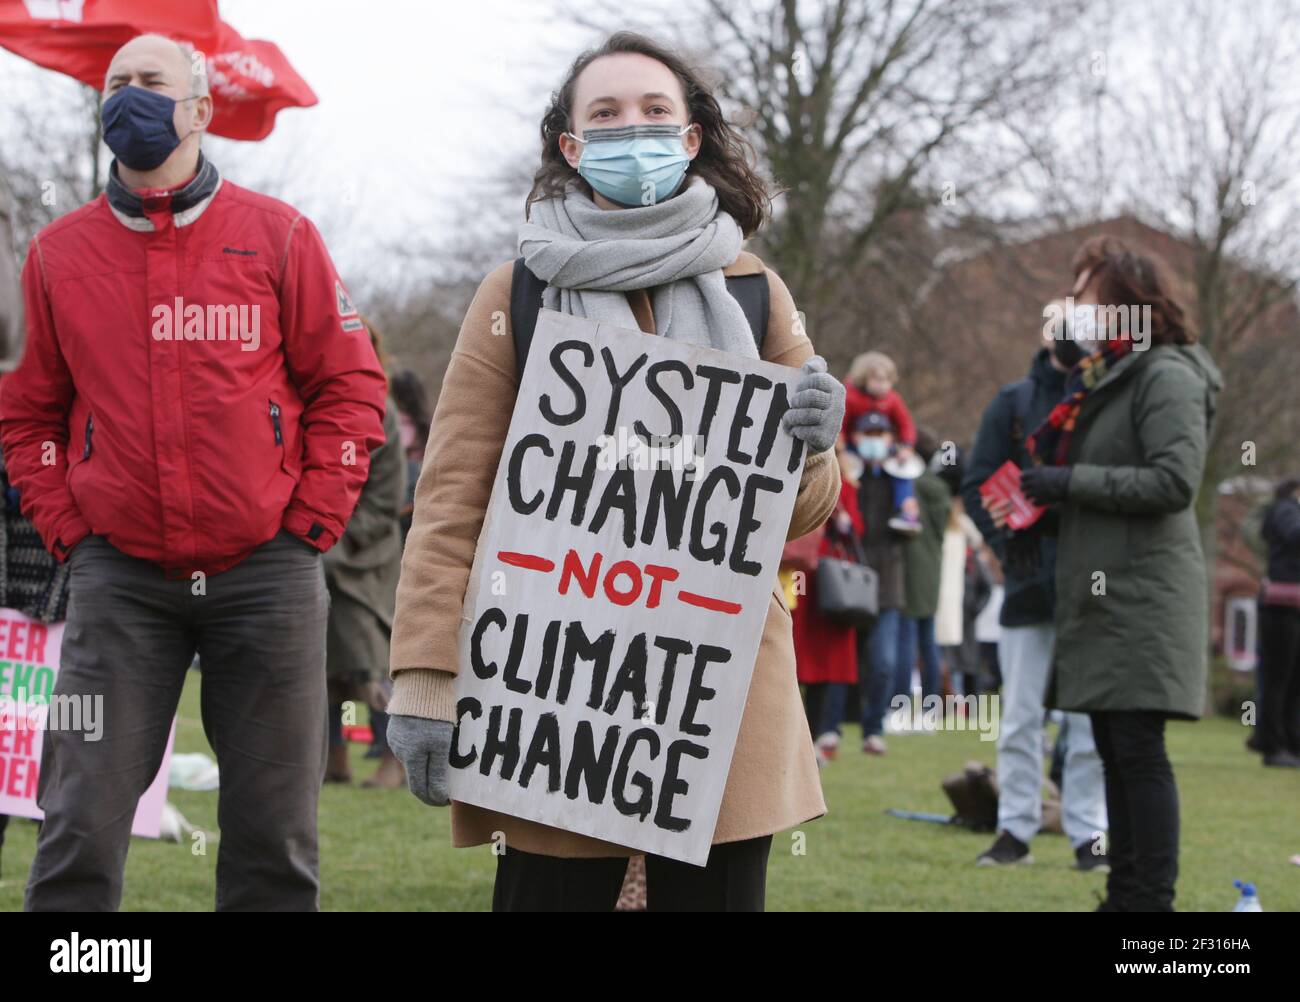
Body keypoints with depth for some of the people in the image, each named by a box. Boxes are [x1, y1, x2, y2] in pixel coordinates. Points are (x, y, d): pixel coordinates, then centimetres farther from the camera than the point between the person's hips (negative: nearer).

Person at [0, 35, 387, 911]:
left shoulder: (277, 237, 3)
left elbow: (348, 386, 4)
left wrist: (309, 524, -2)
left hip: (268, 572, 0)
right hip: (121, 578, 1)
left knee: (274, 834, 5)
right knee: (83, 826, -4)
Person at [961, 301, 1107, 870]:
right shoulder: (1013, 403, 7)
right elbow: (977, 486, 4)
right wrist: (1008, 537, -13)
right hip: (1031, 582, 0)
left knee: (1091, 718, 2)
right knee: (1020, 716, 3)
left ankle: (1087, 833, 8)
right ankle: (1016, 830, 10)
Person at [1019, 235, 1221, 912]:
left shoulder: (1168, 375, -10)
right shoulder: (1102, 378, 19)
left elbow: (1175, 480, -19)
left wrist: (1070, 481, -15)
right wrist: (1047, 470, 7)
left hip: (1144, 595, -9)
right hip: (1102, 595, 10)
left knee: (1138, 749, -10)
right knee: (1114, 750, 10)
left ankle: (1151, 901, -9)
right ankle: (1125, 895, 14)